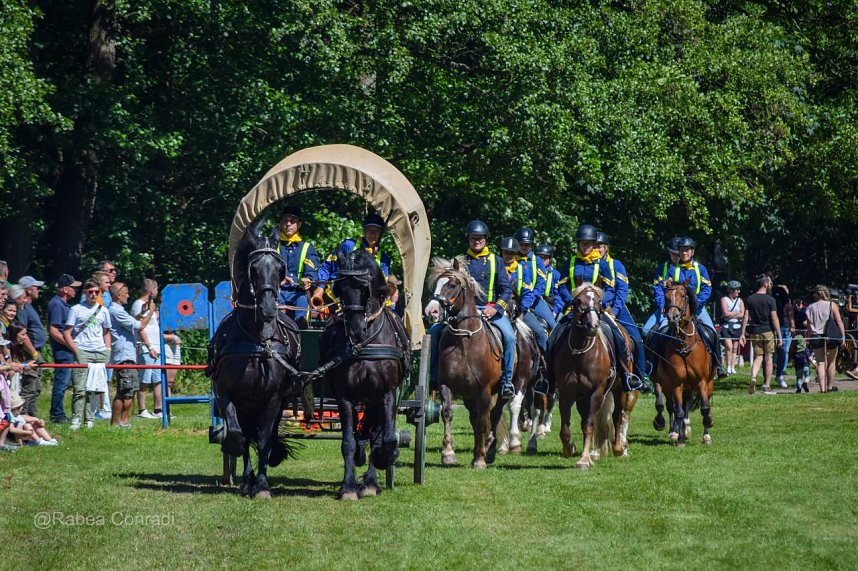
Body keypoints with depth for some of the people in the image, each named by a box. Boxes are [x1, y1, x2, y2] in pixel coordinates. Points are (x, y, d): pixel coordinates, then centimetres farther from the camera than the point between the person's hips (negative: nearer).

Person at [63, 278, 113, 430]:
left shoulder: (103, 311, 16)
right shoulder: (76, 310, 4)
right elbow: (67, 333, 1)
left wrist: (108, 351, 10)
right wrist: (76, 351, -10)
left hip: (100, 353, 4)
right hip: (82, 353, -4)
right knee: (80, 388, -11)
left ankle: (90, 419, 11)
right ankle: (76, 420, -10)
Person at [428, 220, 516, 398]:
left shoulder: (496, 261, 10)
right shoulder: (460, 261, 14)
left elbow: (506, 290, 4)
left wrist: (495, 309, -13)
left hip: (490, 308, -2)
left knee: (509, 336, -28)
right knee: (434, 331, -16)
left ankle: (506, 380, -19)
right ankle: (434, 375, -7)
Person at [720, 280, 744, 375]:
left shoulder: (740, 301, 10)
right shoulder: (724, 299, 0)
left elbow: (742, 314, -1)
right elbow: (726, 313, -12)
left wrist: (731, 314, -9)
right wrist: (737, 312, -3)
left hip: (737, 327, 4)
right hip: (726, 326, -4)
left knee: (735, 349, 5)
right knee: (729, 347, -15)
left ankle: (733, 367, 10)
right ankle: (728, 367, -10)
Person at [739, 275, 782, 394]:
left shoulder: (749, 299, 2)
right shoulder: (770, 300, -8)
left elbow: (745, 317, -1)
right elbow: (774, 319, -10)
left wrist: (742, 333, 1)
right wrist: (779, 336, -6)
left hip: (754, 332, 3)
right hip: (768, 331, -3)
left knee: (758, 357, 9)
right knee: (768, 358, 7)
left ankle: (753, 378, -17)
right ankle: (767, 385, 10)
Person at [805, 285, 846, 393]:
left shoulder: (810, 307, 6)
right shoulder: (832, 305, 0)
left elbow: (809, 326, 8)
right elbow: (839, 321, -5)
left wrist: (810, 338, 15)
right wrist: (843, 336, -4)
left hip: (816, 337, 1)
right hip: (831, 337, -1)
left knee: (820, 363, 1)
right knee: (831, 363, 13)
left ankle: (822, 388, -9)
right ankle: (830, 386, 22)